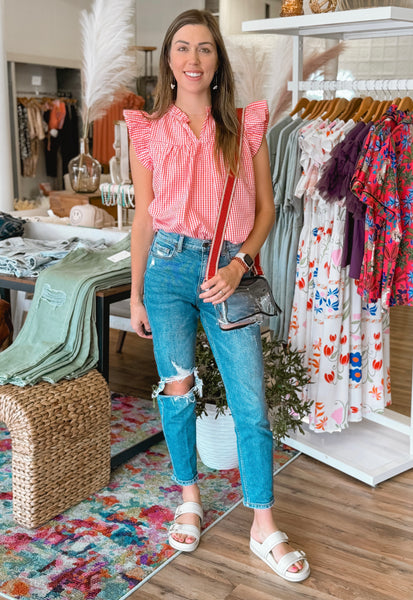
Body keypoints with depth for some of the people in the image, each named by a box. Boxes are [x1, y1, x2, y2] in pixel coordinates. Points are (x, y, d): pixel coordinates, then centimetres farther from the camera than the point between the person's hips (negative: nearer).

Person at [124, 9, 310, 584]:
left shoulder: (246, 126, 4)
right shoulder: (149, 132, 5)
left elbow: (265, 209, 5)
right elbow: (144, 217, 8)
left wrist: (238, 265, -10)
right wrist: (136, 295, 9)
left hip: (228, 269, 0)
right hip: (169, 265, 1)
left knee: (251, 401, -1)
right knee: (177, 393, 8)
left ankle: (264, 527, 13)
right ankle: (190, 501, 30)